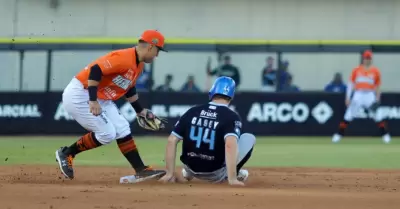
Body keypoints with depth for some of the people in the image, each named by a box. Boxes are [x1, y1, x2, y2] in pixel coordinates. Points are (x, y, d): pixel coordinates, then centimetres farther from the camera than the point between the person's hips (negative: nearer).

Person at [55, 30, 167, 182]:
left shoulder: (138, 64, 10)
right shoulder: (124, 58, -23)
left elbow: (129, 88, 24)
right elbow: (95, 71, -31)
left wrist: (141, 111, 24)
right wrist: (93, 100, -35)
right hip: (78, 95, -10)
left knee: (122, 129, 4)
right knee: (107, 133, -13)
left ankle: (141, 171, 6)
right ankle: (66, 153, 2)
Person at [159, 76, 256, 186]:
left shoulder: (192, 112, -1)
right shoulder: (231, 116, -13)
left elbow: (171, 140, -4)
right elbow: (230, 145, -30)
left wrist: (170, 173, 0)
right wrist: (232, 179, -32)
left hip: (191, 169, 4)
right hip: (215, 175, -4)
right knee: (249, 138, 9)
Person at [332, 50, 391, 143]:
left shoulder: (375, 71, 4)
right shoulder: (356, 70, 6)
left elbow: (377, 86, 8)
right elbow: (351, 84, 7)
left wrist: (377, 99, -2)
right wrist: (348, 97, 1)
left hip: (370, 95, -1)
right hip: (358, 95, 1)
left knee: (377, 115, -5)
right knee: (348, 115, -1)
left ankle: (385, 135, 5)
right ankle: (338, 134, 4)